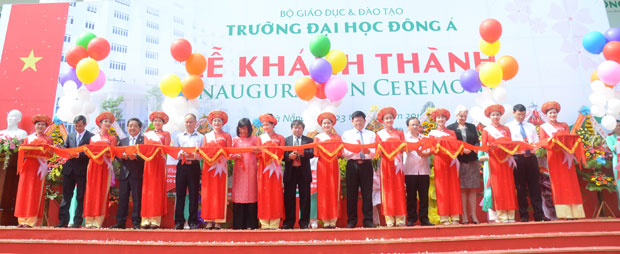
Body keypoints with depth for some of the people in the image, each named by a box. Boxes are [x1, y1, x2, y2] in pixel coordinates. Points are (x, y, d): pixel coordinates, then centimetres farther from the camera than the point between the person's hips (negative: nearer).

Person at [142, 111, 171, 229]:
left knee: (158, 189, -6)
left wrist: (157, 149, -18)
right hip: (148, 162, 3)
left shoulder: (166, 134, 11)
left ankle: (156, 220, -5)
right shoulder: (147, 134, 20)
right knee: (147, 189, -3)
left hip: (160, 162, -2)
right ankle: (146, 219, -2)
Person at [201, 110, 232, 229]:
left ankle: (218, 220, -1)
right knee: (208, 193, -2)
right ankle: (209, 220, 1)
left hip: (221, 166, -2)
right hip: (209, 166, 2)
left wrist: (222, 155, -16)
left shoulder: (226, 136, 10)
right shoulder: (207, 136, 18)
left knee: (220, 192, -4)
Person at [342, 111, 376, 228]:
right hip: (352, 164, 0)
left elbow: (374, 153, 3)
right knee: (351, 193, 0)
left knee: (367, 192, 0)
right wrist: (354, 151, -17)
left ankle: (368, 220, 7)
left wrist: (368, 151, -20)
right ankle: (351, 221, 9)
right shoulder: (346, 134, 13)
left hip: (366, 165, 0)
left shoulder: (371, 134, 15)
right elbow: (343, 153, 2)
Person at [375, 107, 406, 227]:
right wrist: (381, 149, -20)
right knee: (387, 189, -3)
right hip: (386, 164, -1)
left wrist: (398, 159, -12)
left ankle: (400, 219, 1)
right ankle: (389, 219, -1)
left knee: (399, 189, -3)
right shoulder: (379, 134, 12)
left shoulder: (399, 133, 15)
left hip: (398, 163, 1)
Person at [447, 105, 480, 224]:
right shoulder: (450, 128, 4)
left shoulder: (472, 127, 16)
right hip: (459, 162, -3)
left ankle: (473, 215, 10)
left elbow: (477, 142, 11)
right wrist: (462, 149, -16)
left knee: (472, 189, 4)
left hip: (472, 162, 3)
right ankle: (464, 216, 2)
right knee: (462, 189, -2)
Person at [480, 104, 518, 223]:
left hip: (505, 160, 2)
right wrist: (491, 147, -19)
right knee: (497, 186, -4)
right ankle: (501, 215, -3)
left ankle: (510, 215, 1)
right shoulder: (486, 130, 9)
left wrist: (509, 155, -12)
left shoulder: (506, 129, 15)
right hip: (494, 160, -2)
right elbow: (483, 146, 0)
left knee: (509, 186, -1)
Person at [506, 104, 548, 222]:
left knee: (535, 186, 2)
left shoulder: (531, 127, 20)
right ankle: (524, 215, 6)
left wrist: (535, 145, -8)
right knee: (520, 187, 0)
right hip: (517, 158, -3)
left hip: (531, 157, 3)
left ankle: (538, 214, 7)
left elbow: (537, 142, 14)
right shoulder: (508, 127, 7)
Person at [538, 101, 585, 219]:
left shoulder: (564, 125, 16)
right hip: (553, 156, -2)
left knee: (569, 182, -3)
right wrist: (552, 139, -19)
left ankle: (574, 212, -2)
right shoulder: (543, 127, 11)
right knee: (557, 182, -6)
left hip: (566, 155, 2)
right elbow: (542, 142, 0)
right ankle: (564, 213, -6)